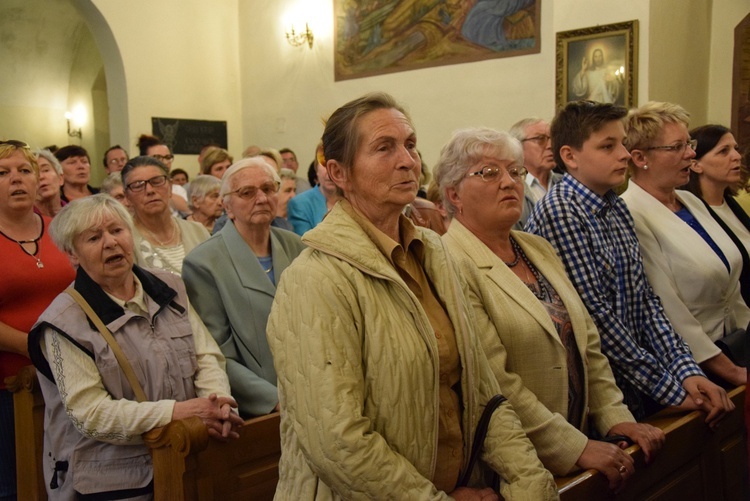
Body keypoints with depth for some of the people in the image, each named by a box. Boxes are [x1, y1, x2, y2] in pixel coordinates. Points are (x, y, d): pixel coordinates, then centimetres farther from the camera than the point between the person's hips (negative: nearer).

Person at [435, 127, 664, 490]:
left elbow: (587, 343, 10)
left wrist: (615, 416, 1)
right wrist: (576, 449, -18)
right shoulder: (453, 265, -18)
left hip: (580, 434, 7)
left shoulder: (539, 248, 9)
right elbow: (494, 382, -22)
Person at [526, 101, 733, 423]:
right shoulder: (558, 212, -16)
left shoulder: (618, 209, 9)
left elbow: (644, 298, 7)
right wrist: (669, 388, -14)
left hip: (636, 379, 7)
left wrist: (685, 369, -4)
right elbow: (595, 315, -19)